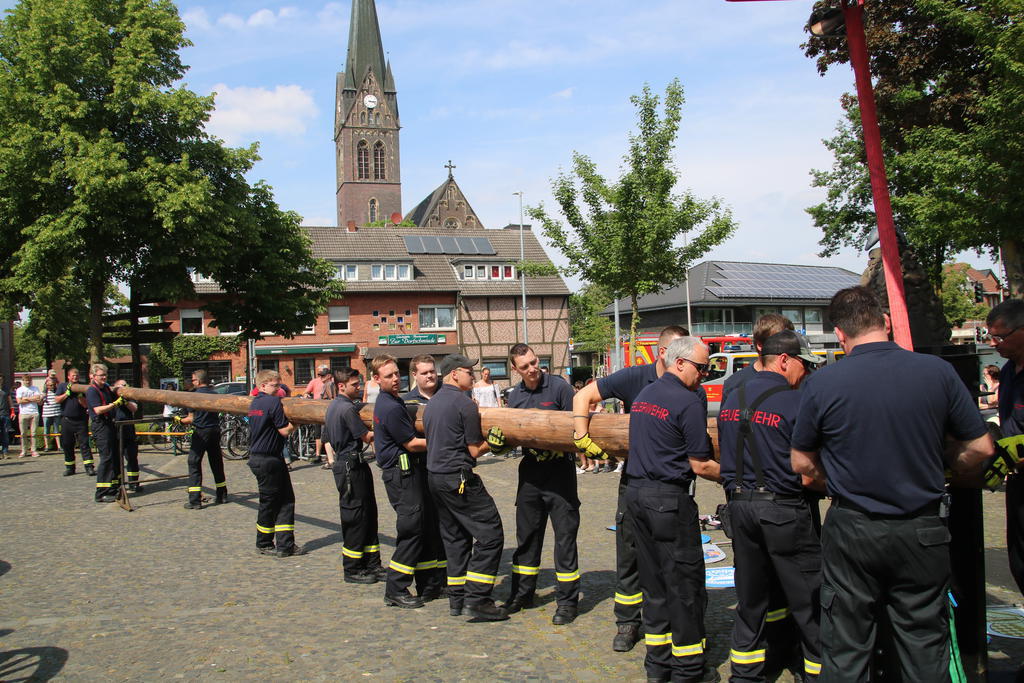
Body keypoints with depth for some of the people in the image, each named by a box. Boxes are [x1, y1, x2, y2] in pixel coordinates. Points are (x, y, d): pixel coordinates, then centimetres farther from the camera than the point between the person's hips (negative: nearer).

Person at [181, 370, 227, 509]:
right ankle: (222, 495, 21)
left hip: (201, 432, -6)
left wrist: (180, 420, 11)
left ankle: (194, 500, -6)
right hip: (215, 430, 6)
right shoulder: (214, 394, 8)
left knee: (194, 463, -1)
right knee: (216, 462, 14)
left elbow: (191, 419, -7)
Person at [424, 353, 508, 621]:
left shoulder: (431, 404, 15)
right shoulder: (465, 404, -12)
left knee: (455, 536, 15)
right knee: (490, 534, -5)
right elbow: (475, 450, -12)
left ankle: (457, 599, 19)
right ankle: (477, 599, -6)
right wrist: (494, 441, 2)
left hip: (435, 476, 10)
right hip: (459, 478, -10)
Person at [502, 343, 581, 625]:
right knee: (527, 534, 15)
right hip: (530, 469, 5)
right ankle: (522, 593, 29)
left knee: (565, 535, 0)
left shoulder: (559, 387, -10)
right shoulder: (514, 396, 6)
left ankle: (568, 600, 11)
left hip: (559, 469, -5)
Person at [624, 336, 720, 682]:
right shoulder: (688, 402, -12)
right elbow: (700, 465, -11)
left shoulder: (644, 394, 14)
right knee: (685, 584, 3)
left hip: (635, 494, 8)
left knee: (653, 580, 15)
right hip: (670, 499, -8)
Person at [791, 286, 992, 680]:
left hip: (852, 530, -1)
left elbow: (801, 463, -2)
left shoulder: (820, 384, -11)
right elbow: (980, 447, 2)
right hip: (923, 530, 2)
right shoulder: (937, 371, -7)